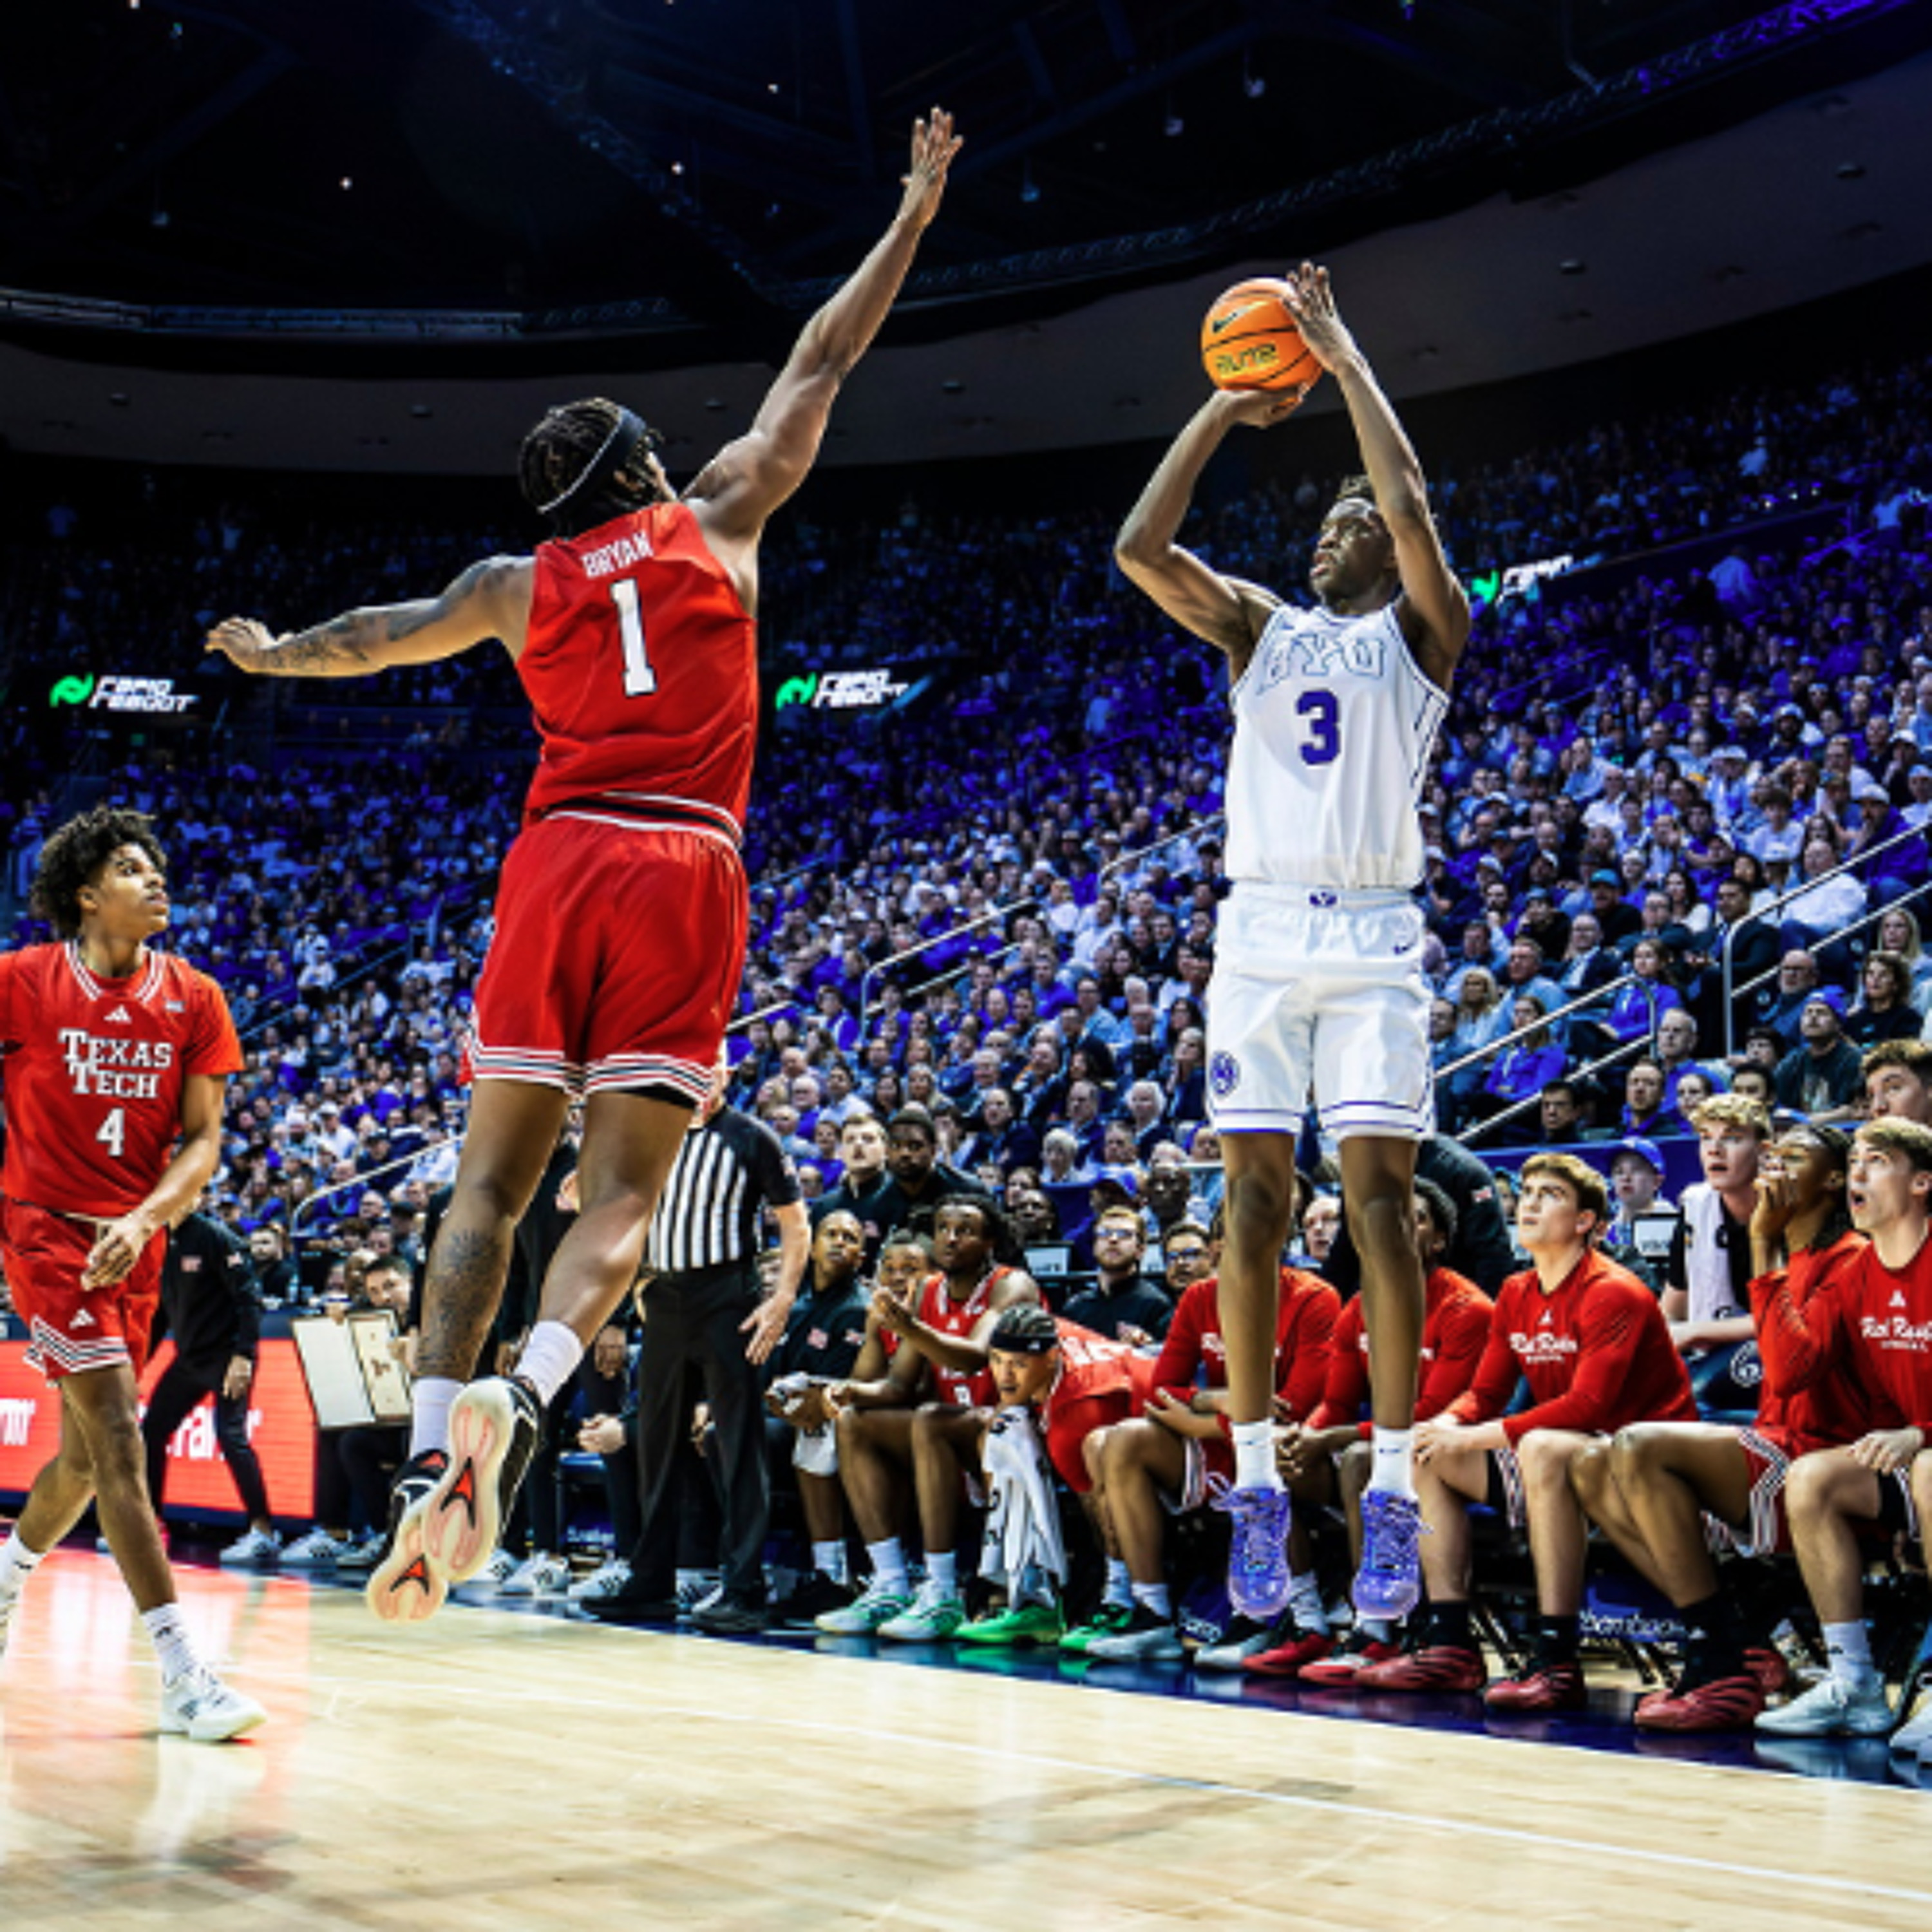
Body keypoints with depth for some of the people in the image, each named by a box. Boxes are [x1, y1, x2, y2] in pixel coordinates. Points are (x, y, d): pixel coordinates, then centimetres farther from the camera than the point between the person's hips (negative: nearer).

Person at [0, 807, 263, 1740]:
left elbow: (203, 1139, -1)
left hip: (133, 1243, 5)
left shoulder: (195, 999, 0)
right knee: (116, 1435, -15)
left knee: (86, 1455, 14)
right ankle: (181, 1672, -16)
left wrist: (145, 1219, -16)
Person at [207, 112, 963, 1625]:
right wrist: (914, 218, 32)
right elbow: (821, 367, 22)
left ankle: (429, 1457, -7)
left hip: (557, 862, 2)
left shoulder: (521, 582, 18)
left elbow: (382, 635, 35)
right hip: (686, 873, -2)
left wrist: (273, 657, 55)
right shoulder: (719, 520, 15)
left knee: (492, 1183, 5)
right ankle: (520, 1398, -29)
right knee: (624, 1191, -4)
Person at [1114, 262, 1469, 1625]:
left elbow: (1411, 505, -11)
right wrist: (1230, 408, 5)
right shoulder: (1259, 625, 16)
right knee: (1256, 1197, -1)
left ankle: (1395, 1490, -4)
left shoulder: (1425, 628, 8)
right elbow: (1141, 548, 3)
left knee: (1379, 1193, -8)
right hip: (1261, 930, 3)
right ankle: (1259, 1486, 3)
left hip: (1374, 935, -3)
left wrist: (1346, 361, -4)